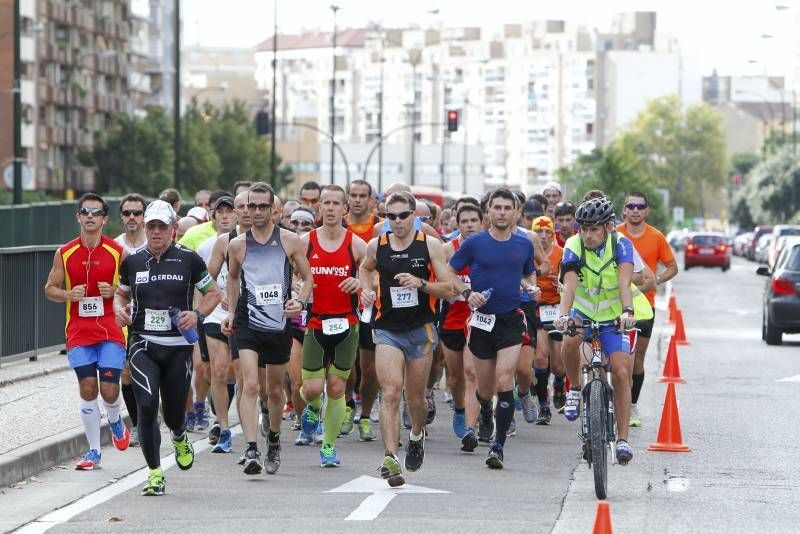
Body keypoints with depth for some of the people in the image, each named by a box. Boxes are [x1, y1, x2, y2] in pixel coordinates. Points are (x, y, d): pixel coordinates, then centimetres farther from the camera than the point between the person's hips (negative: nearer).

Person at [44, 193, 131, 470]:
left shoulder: (117, 252, -1)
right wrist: (69, 295, -11)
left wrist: (114, 291, -14)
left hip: (110, 331, -1)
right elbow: (50, 289, 10)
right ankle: (93, 451, 7)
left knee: (109, 389, -7)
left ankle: (115, 422, 28)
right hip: (79, 332, 1)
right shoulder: (65, 253, 3)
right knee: (87, 389, -4)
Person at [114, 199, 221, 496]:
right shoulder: (132, 261, 5)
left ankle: (180, 438, 44)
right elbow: (121, 293, 21)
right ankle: (155, 473, -6)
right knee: (146, 405, -17)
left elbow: (213, 293, 8)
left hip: (178, 346, 0)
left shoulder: (189, 259, -1)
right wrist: (119, 309, -1)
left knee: (173, 412, 5)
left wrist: (197, 314, -10)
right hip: (143, 345, 1)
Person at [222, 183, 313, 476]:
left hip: (280, 324, 1)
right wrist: (231, 311, 13)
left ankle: (274, 441, 37)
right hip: (248, 323, -1)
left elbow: (307, 278, 8)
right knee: (250, 385, -17)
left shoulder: (290, 241, 0)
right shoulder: (237, 245, 4)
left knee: (275, 390, 14)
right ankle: (251, 451, -24)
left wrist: (300, 301, -11)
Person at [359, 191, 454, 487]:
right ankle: (391, 459, -24)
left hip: (421, 329, 0)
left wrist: (420, 283, -19)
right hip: (387, 330, 0)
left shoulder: (430, 245, -3)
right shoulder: (376, 246, 2)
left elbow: (448, 288, -3)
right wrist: (366, 290, 6)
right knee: (390, 393, -17)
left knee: (416, 397, 12)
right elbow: (365, 268, 25)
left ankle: (417, 435, 45)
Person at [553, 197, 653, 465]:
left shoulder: (621, 244, -17)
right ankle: (575, 389, -6)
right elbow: (569, 284, -30)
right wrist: (563, 314, -49)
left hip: (613, 315, 0)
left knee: (621, 372, -12)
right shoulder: (574, 246, -17)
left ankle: (622, 438, -4)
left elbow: (624, 282, -31)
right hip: (584, 310, 0)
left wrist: (627, 311, -49)